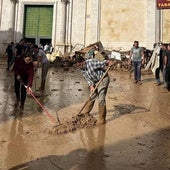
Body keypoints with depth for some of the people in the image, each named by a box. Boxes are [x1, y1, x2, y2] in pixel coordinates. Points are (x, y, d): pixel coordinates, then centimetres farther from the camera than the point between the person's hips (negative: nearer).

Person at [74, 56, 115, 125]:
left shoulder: (91, 62, -23)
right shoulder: (83, 69, 1)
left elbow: (102, 63, -24)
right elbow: (88, 79, 0)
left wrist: (108, 62, -42)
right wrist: (91, 86, -14)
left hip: (103, 79, -8)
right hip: (96, 82, 8)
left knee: (101, 99, -11)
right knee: (92, 97, 20)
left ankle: (102, 119, -3)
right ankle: (86, 112, 39)